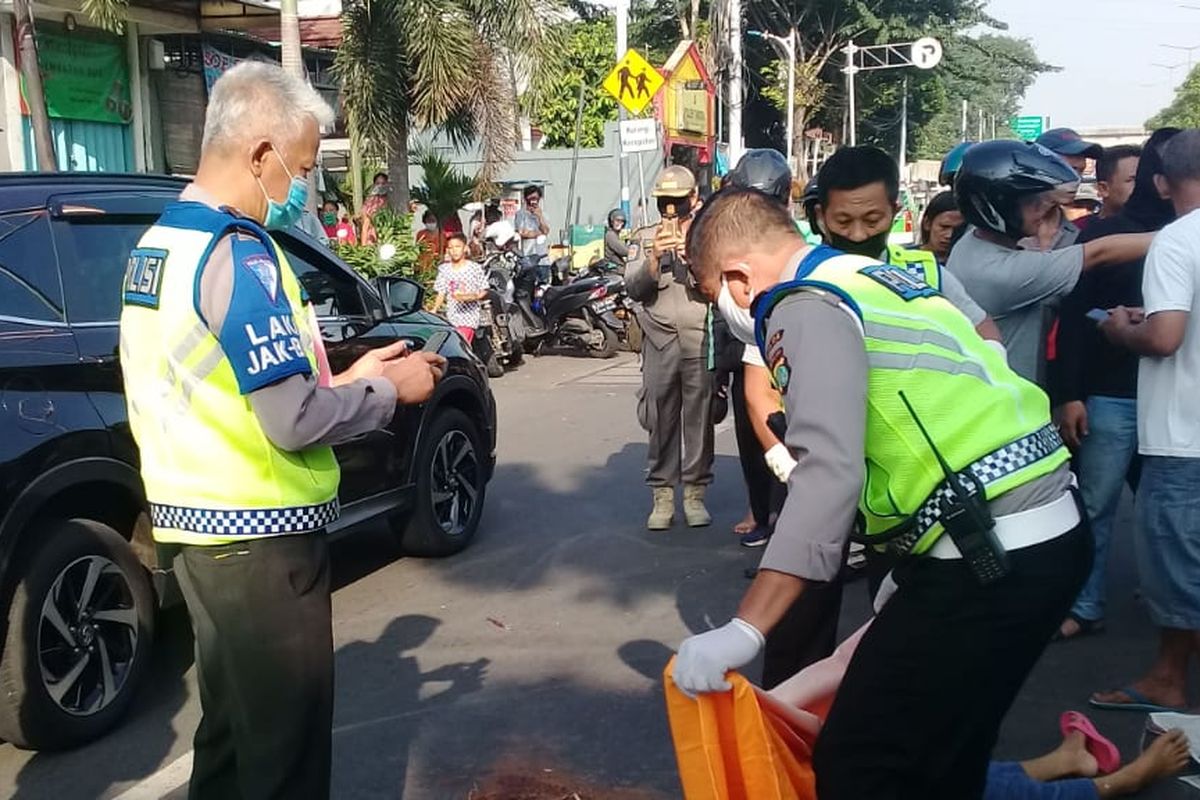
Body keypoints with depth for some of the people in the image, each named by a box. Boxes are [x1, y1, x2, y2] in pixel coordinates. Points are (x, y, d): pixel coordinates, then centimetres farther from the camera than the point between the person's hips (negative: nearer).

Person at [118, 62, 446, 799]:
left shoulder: (162, 242, 10)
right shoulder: (238, 253, -20)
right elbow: (294, 421, -24)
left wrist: (344, 379, 9)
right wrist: (390, 389, -8)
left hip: (198, 522, 9)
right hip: (257, 537, -9)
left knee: (233, 726, 22)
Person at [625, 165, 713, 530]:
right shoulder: (647, 237, 12)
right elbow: (633, 287, 0)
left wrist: (694, 257, -17)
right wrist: (654, 257, -15)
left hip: (701, 339, -1)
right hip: (660, 340, 1)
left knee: (699, 418, 2)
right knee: (661, 420, 2)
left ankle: (695, 492, 11)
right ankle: (662, 493, 10)